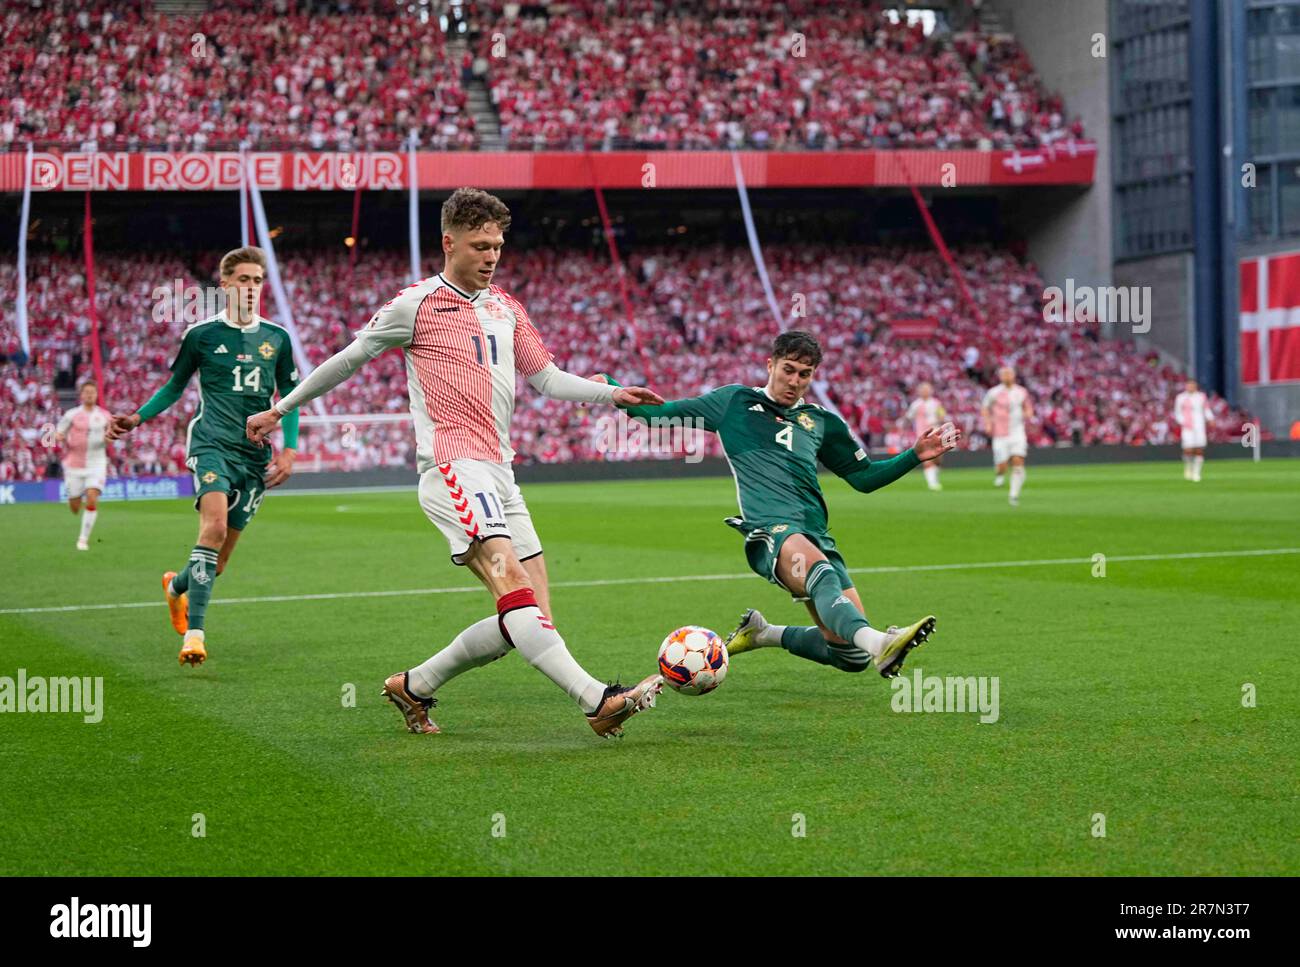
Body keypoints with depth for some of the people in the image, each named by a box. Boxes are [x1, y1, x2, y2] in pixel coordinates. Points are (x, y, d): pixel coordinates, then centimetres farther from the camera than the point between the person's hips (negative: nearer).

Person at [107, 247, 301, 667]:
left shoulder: (277, 339, 10)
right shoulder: (201, 334, 4)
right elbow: (174, 387, 15)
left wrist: (289, 450, 6)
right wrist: (137, 419, 1)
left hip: (254, 456, 3)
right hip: (213, 443, -3)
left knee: (219, 558, 4)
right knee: (215, 525, -28)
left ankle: (176, 585, 39)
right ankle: (194, 632, -29)